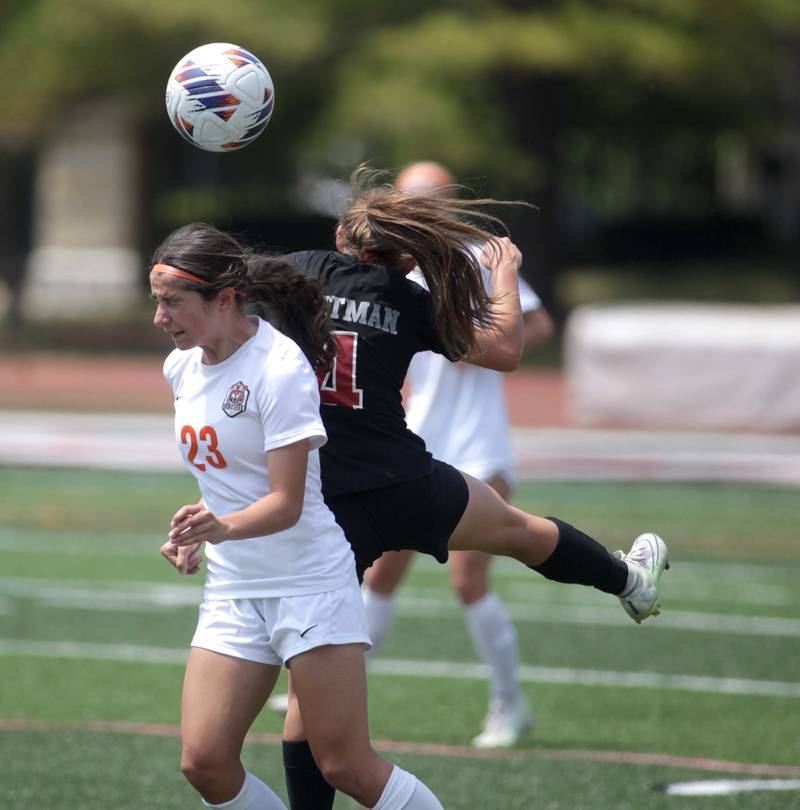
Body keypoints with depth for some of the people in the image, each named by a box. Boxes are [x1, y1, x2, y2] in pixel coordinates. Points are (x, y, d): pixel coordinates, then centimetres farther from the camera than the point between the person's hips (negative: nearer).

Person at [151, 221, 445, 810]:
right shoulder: (181, 368, 7)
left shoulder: (280, 369, -16)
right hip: (232, 590, 7)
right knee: (204, 761, -7)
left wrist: (225, 527, -39)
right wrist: (195, 534, 14)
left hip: (311, 584, -7)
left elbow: (286, 504, -21)